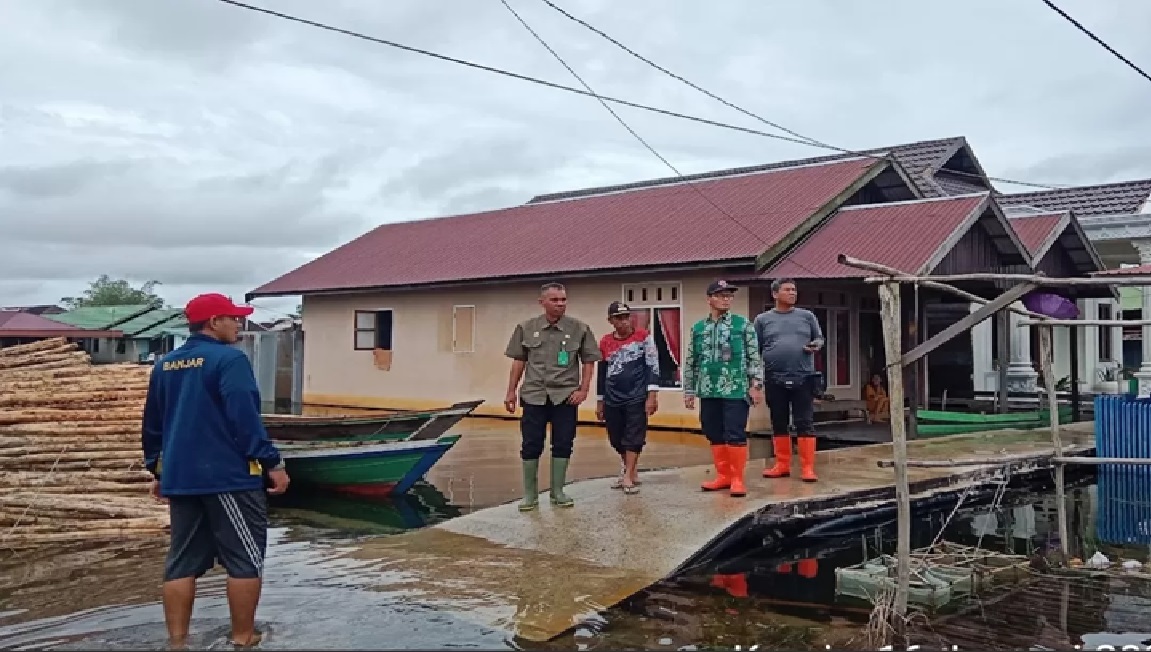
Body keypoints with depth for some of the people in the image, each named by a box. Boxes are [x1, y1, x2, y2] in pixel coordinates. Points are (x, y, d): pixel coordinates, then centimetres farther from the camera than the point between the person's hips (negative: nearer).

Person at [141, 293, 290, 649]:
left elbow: (152, 424, 18)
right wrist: (271, 462, -14)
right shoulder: (229, 359, -11)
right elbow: (245, 418, -18)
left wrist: (157, 470, 26)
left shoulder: (164, 365, 13)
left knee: (182, 561, 11)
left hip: (180, 477, 8)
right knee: (246, 558, 3)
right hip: (229, 475, -7)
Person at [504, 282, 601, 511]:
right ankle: (530, 494, 15)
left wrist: (583, 390, -5)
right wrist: (511, 392, 6)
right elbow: (519, 361, 8)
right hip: (534, 396, 0)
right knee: (531, 446, 3)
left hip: (566, 396, 0)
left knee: (563, 445, 5)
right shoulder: (526, 328, 2)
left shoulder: (579, 329, -1)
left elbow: (589, 361, 3)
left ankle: (558, 492, 19)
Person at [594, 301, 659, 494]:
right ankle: (630, 469, 28)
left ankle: (628, 477, 1)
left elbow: (653, 366, -6)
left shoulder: (643, 337, -3)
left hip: (637, 398, -4)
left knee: (634, 438, -4)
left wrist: (651, 396, -12)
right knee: (616, 440, 9)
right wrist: (599, 402, 16)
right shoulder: (605, 342, 8)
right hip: (612, 400, 4)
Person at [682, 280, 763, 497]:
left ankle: (737, 479, 4)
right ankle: (723, 475, 21)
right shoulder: (697, 328, 10)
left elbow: (754, 357, 0)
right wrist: (689, 391, 11)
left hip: (736, 390, -4)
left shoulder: (743, 324, 2)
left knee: (736, 435, -5)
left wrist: (756, 384, -7)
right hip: (708, 391, 4)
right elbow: (690, 362, 14)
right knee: (714, 436, 9)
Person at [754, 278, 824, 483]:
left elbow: (819, 339, 15)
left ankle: (808, 467, 1)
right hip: (775, 380, 1)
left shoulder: (807, 316, 9)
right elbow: (755, 350, 6)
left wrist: (815, 345, -8)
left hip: (803, 378, 0)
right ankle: (782, 465, 19)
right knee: (779, 424, 8)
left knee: (805, 423, -2)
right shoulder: (762, 319, 6)